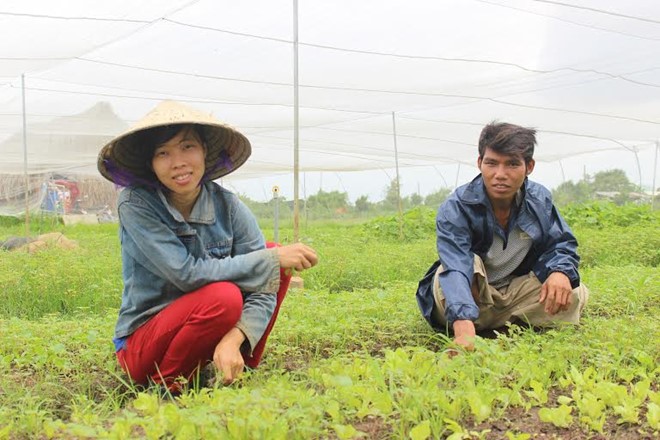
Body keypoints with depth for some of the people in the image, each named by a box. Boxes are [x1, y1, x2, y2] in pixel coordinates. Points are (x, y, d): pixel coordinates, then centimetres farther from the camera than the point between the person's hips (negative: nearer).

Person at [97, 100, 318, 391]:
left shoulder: (227, 205, -8)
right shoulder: (136, 204, -18)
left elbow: (264, 288, -15)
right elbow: (188, 274, -27)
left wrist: (234, 340, -33)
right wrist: (271, 260, -25)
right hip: (142, 345, -5)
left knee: (272, 255, -9)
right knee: (223, 296, -32)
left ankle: (241, 372, -1)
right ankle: (166, 389, -8)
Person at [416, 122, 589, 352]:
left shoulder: (539, 200, -9)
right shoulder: (454, 210, -27)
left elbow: (561, 244, 1)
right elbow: (455, 268, -42)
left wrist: (560, 272, -26)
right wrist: (464, 325, -60)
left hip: (515, 293, 5)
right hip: (470, 295, -5)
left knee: (576, 295, -15)